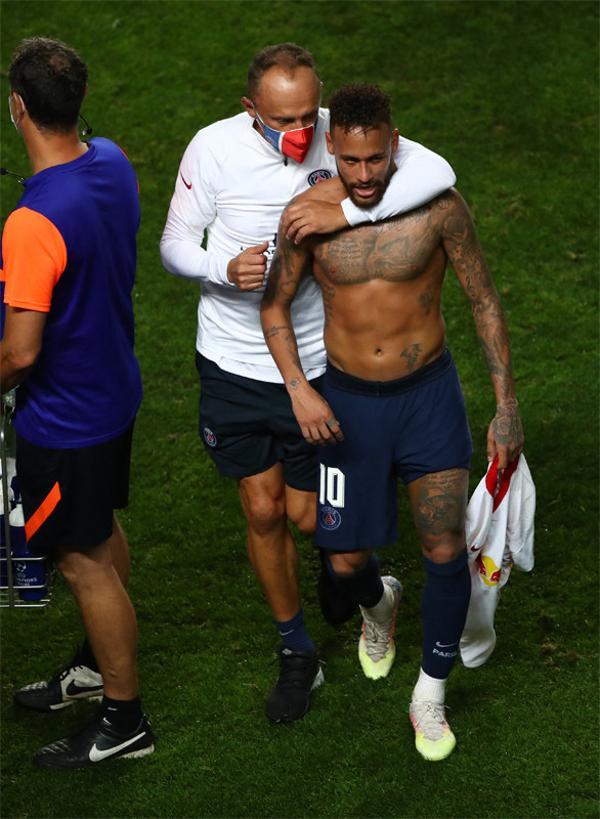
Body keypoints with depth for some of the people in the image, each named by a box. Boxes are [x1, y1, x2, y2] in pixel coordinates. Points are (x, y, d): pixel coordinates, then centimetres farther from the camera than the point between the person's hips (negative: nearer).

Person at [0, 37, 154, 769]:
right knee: (101, 532, 25)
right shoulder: (113, 163, -7)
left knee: (84, 563, 8)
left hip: (63, 420, -9)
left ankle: (124, 720, 23)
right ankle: (99, 664, 46)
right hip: (114, 388, 9)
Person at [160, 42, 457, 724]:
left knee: (305, 515, 5)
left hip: (312, 358, 0)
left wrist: (344, 212, -37)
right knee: (263, 512, 7)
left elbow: (435, 172, -26)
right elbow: (174, 245, -6)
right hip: (233, 357, 1)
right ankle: (296, 654, 28)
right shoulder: (215, 148, -14)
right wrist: (226, 269, -28)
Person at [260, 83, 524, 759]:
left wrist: (506, 406, -5)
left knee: (446, 553, -5)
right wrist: (298, 388, -13)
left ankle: (429, 697, 16)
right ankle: (378, 603, 45)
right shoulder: (311, 212, -11)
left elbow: (484, 302, -4)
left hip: (428, 395, -1)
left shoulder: (438, 206, -14)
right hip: (348, 400, 1)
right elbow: (275, 306, 2)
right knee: (344, 561, 6)